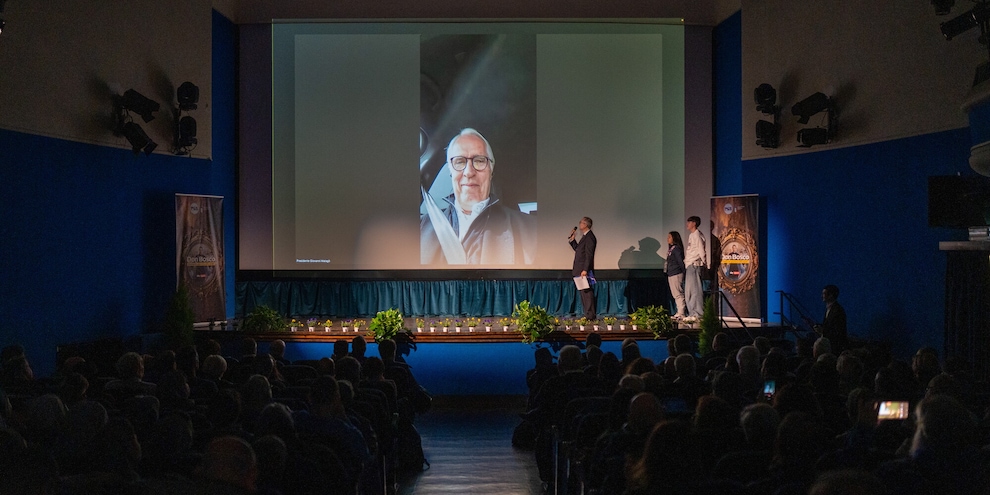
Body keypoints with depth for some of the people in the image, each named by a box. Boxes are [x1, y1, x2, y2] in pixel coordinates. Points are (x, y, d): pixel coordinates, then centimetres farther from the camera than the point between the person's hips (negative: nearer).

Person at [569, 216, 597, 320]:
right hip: (580, 270, 10)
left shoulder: (589, 237, -15)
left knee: (586, 292, -8)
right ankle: (588, 314, 17)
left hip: (585, 270, -10)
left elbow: (589, 255, -21)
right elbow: (577, 249, 23)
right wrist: (572, 239, 14)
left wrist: (585, 270, -25)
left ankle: (590, 316, -7)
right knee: (584, 292, 12)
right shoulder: (585, 236, 17)